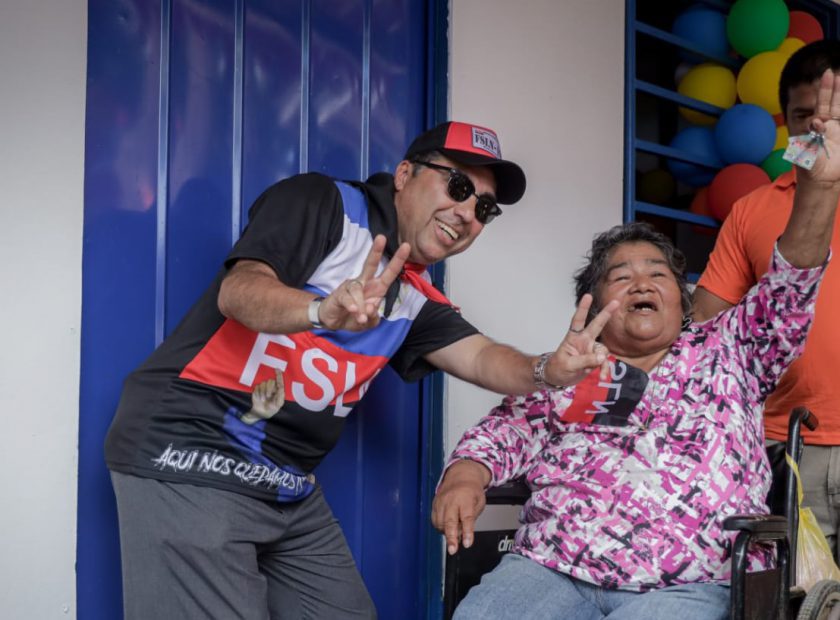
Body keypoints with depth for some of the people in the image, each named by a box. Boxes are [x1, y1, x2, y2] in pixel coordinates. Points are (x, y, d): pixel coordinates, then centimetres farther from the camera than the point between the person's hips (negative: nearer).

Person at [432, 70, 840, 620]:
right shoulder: (567, 370, 22)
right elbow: (511, 427, 12)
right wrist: (465, 475, -11)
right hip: (549, 567, 1)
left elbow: (788, 294, 9)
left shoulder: (724, 351, 20)